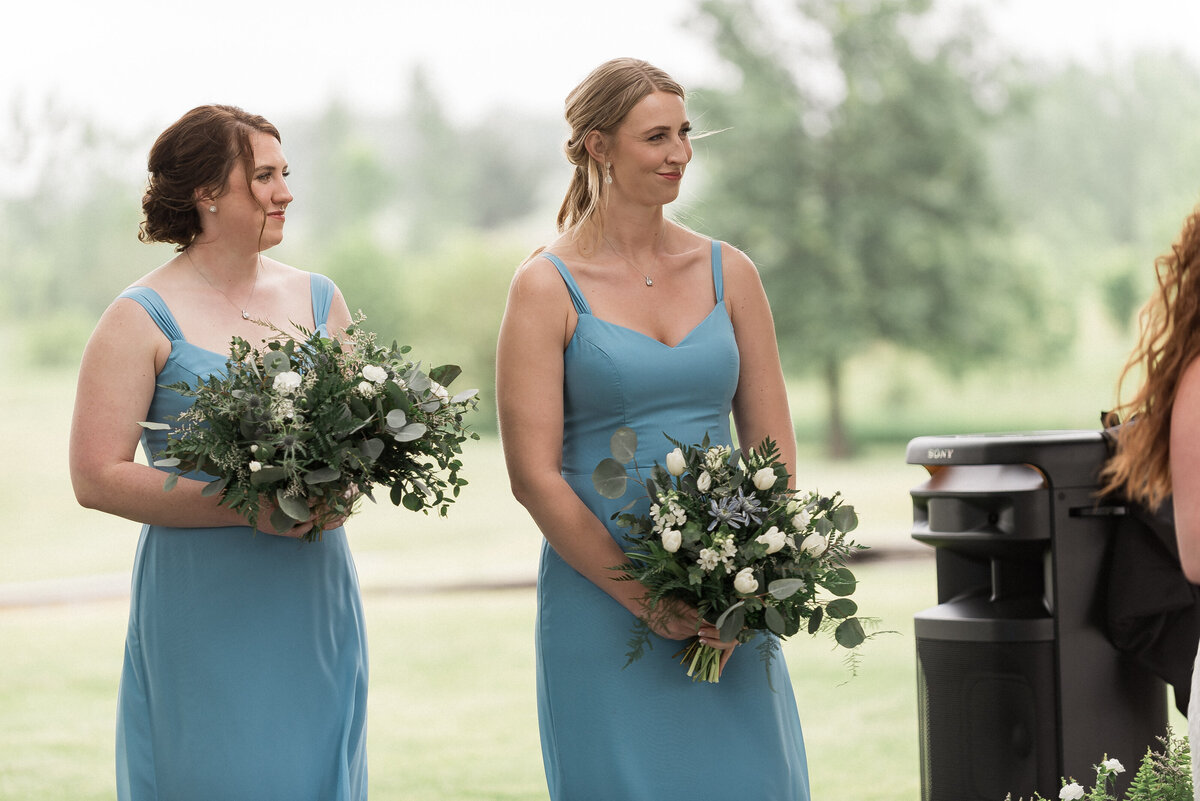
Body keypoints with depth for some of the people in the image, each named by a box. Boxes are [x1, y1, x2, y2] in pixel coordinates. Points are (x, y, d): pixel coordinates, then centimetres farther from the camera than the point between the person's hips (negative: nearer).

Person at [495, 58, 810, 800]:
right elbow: (534, 474, -8)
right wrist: (644, 598, -13)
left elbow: (774, 447, 8)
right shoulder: (548, 286, -4)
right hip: (599, 599, -3)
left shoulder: (729, 273, 8)